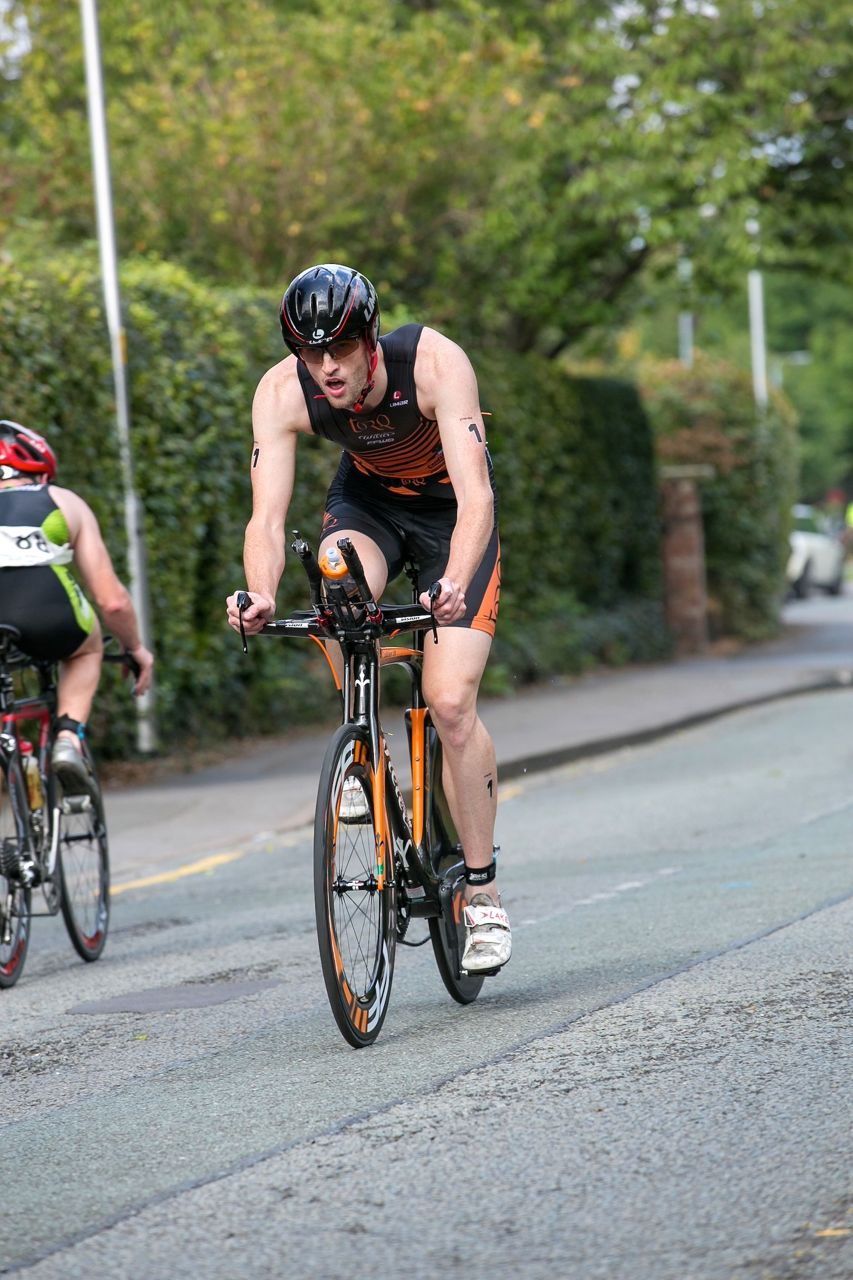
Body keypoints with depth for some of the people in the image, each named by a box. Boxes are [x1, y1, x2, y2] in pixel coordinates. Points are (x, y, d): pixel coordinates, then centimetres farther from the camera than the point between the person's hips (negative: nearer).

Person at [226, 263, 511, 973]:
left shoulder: (435, 362, -34)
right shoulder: (282, 392, -26)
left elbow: (476, 496, -42)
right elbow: (267, 517, -30)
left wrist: (455, 585, -59)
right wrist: (260, 596, -51)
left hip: (450, 512, -3)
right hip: (367, 497, 3)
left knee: (451, 701, -15)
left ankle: (484, 894, -2)